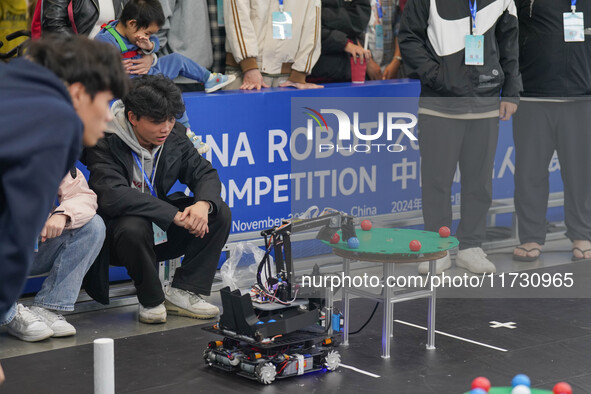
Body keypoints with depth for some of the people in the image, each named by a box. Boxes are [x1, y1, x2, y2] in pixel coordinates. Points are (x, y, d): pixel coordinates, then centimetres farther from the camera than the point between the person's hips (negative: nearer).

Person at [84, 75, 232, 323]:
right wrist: (174, 214, -36)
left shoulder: (175, 135, -2)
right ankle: (151, 300, -15)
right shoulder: (106, 144, -21)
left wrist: (203, 204, -26)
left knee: (220, 214, -11)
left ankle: (182, 293, -10)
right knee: (134, 226, -40)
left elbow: (204, 173, 0)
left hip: (162, 235, 6)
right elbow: (113, 196, -34)